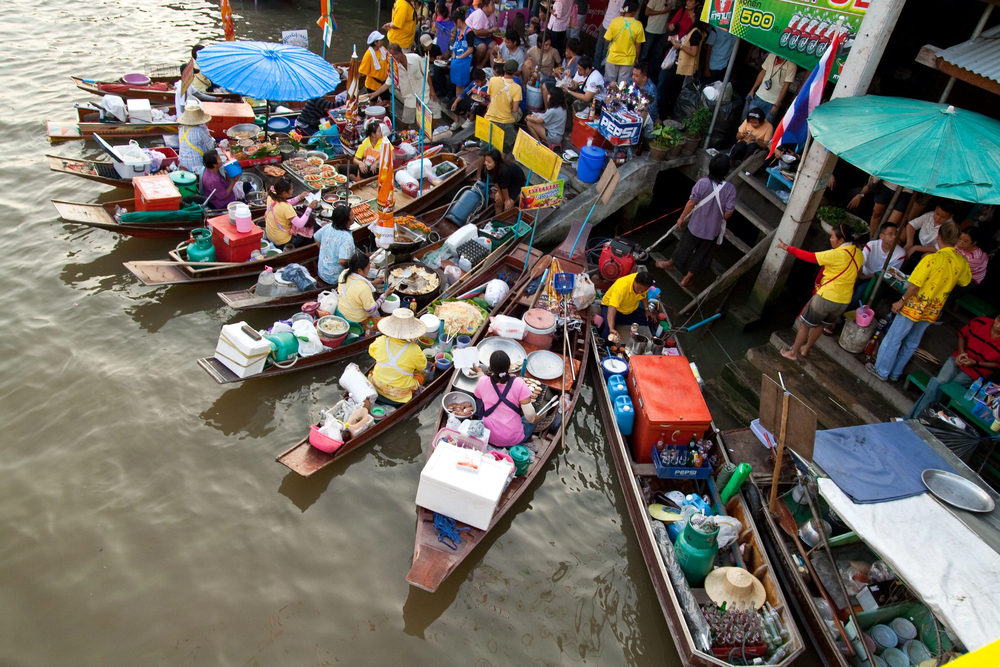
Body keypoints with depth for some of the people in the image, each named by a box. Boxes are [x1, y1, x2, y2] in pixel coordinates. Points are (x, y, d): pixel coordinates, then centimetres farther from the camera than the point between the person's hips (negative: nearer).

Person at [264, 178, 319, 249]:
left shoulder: (271, 197, -10)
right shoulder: (286, 207, -33)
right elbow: (300, 224, -32)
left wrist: (299, 198, 3)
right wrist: (309, 208, -27)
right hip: (283, 242, -8)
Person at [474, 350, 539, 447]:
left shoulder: (483, 381, -8)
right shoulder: (518, 383, -15)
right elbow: (529, 413, -15)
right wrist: (533, 420, 8)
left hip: (489, 439, 3)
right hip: (514, 440, -3)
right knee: (534, 418, 25)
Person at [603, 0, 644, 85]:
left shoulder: (615, 21, -14)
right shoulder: (638, 25, -13)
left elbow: (608, 39, -7)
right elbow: (637, 46, -5)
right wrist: (636, 58, 9)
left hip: (613, 58, 1)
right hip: (628, 60, -1)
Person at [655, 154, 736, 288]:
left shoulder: (703, 183, -21)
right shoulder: (730, 189, -18)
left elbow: (691, 203, -15)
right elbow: (728, 212, -14)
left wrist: (682, 217, 0)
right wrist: (718, 219, 7)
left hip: (695, 224, 0)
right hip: (713, 229, 1)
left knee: (685, 246, 24)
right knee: (701, 254, 19)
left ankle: (669, 264, 49)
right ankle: (687, 279, 32)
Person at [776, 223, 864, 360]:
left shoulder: (838, 254, -21)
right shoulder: (859, 254, 2)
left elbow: (810, 257, -21)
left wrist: (787, 248, -16)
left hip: (826, 297, -7)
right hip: (844, 301, 7)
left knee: (804, 324, 11)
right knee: (820, 324, 27)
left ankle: (793, 352, 21)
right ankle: (806, 349, 41)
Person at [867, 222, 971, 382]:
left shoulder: (932, 258, -23)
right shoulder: (962, 262, -4)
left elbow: (915, 285, -23)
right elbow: (965, 281, 16)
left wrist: (902, 301, -12)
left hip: (915, 306, -6)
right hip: (933, 312, 6)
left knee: (893, 339, 9)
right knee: (912, 343, 20)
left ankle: (881, 371, 19)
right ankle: (895, 373, 31)